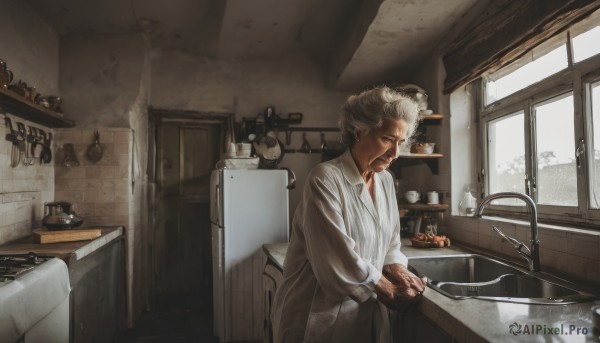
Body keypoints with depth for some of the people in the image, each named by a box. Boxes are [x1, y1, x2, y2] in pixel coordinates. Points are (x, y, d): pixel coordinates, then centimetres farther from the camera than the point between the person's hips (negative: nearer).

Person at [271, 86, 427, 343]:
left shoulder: (386, 181, 3)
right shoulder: (325, 179, -21)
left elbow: (389, 244, 9)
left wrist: (399, 273, -10)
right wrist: (390, 291, -12)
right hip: (319, 317, -6)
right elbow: (339, 263, -24)